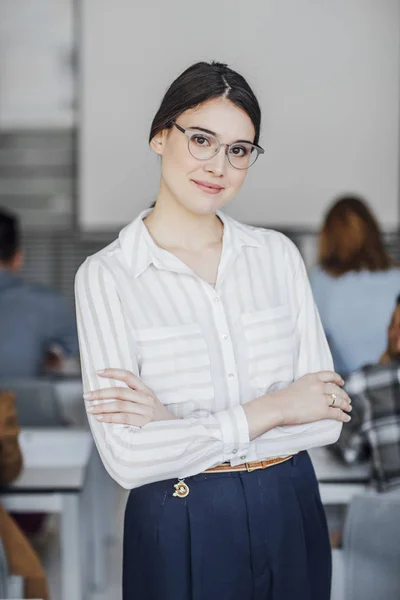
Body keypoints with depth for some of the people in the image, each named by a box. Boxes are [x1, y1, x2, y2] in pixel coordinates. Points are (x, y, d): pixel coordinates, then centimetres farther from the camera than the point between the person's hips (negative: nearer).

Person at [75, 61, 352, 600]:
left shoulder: (277, 253, 1)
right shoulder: (106, 276, -10)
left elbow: (327, 415, -6)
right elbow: (128, 459, -17)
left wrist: (178, 426, -15)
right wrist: (269, 410, -14)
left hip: (292, 514, 3)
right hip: (182, 525, -3)